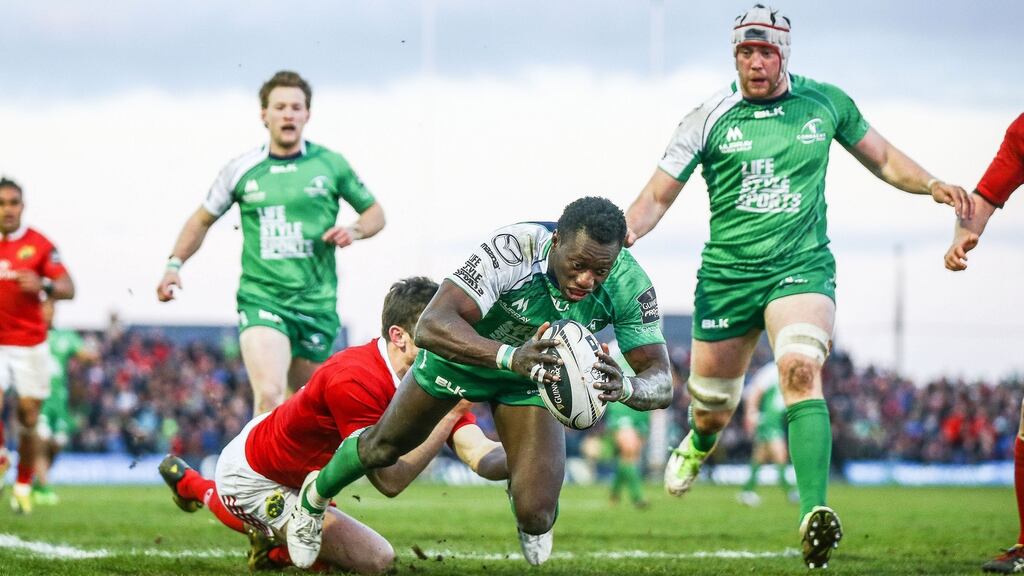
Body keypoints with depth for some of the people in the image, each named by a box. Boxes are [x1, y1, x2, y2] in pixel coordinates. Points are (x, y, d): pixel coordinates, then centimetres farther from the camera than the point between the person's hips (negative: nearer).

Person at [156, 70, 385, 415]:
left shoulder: (331, 164, 5)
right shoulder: (241, 170, 5)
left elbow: (374, 212, 15)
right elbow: (202, 220, 19)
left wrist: (354, 231, -6)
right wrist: (175, 264, 7)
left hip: (317, 305, 2)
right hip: (260, 299, -2)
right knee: (269, 395, -23)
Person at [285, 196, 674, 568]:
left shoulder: (629, 284, -33)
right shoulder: (512, 249, -43)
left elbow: (660, 383, -31)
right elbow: (430, 326, -50)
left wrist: (625, 387, -55)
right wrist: (510, 356, -65)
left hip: (536, 370, 2)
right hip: (462, 352, -1)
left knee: (535, 514, -13)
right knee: (384, 446, 21)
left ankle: (534, 524, 28)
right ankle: (315, 497, 55)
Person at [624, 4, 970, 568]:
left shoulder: (826, 103, 3)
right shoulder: (709, 118, -1)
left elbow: (881, 157, 19)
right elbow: (658, 195, 2)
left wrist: (932, 185, 2)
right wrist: (623, 232, -17)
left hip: (801, 268, -1)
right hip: (726, 275, 1)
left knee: (800, 369, -29)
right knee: (713, 405, 11)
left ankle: (814, 514, -39)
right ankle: (698, 444, 53)